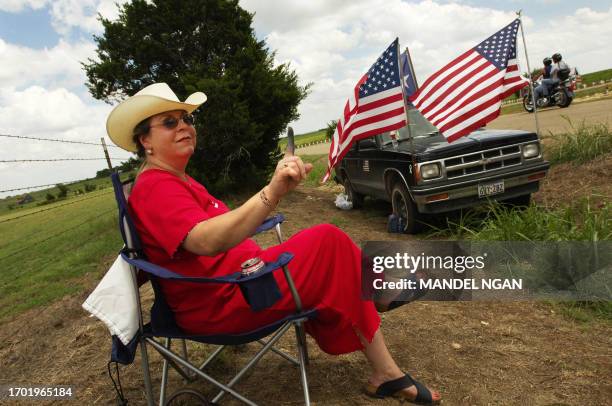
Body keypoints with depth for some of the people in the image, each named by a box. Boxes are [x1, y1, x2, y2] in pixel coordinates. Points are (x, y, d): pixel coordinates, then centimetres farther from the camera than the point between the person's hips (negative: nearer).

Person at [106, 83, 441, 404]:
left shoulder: (178, 180, 15)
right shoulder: (155, 187, -18)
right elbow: (206, 241, -37)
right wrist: (272, 193, -50)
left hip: (235, 278, 10)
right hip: (217, 303, -10)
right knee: (328, 242, -13)